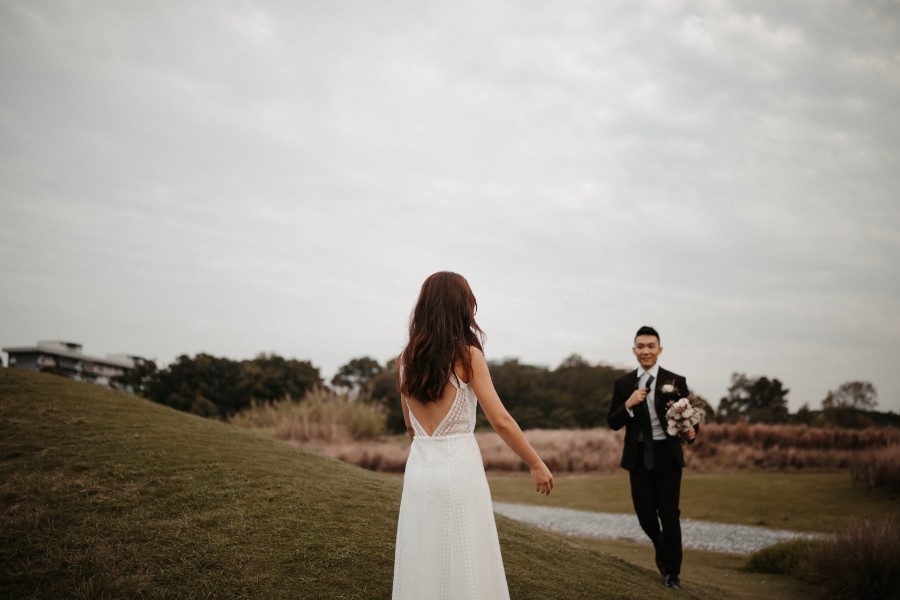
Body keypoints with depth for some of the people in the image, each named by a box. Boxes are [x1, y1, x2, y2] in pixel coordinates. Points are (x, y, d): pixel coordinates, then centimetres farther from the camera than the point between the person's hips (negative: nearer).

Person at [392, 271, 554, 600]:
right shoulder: (468, 354, -8)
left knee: (423, 568, 13)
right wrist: (537, 465, 0)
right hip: (459, 469, -5)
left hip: (419, 469, 5)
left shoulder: (406, 358, 6)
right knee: (465, 569, 4)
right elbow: (500, 421, -9)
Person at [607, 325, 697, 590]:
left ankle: (672, 571, 16)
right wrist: (628, 404, -18)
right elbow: (613, 423, 1)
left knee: (669, 513, 1)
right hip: (638, 456, 2)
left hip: (668, 455, -2)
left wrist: (691, 432, -20)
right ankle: (662, 551, 36)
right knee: (645, 512, 5)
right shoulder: (623, 384, 3)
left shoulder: (676, 382, -2)